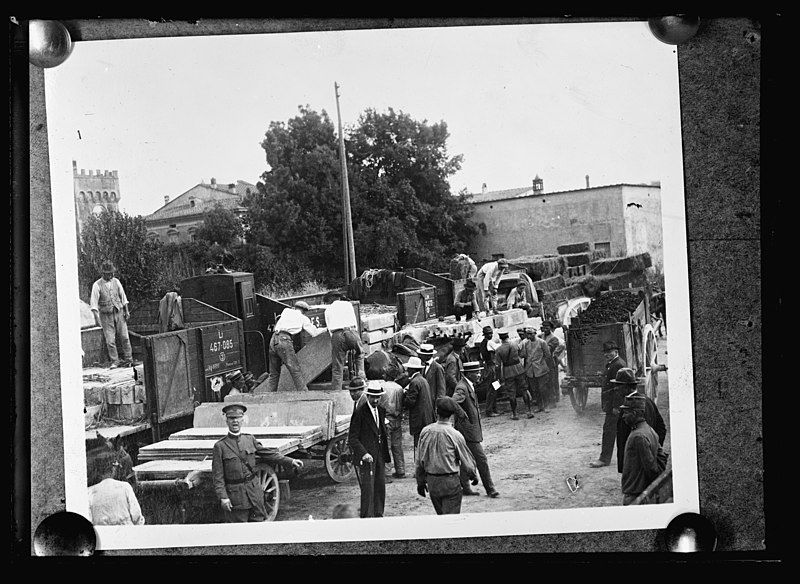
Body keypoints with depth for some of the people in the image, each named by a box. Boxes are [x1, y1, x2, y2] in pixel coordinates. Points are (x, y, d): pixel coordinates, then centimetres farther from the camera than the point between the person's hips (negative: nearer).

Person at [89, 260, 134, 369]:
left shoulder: (116, 281, 5)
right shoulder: (97, 285, -7)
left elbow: (123, 297, 13)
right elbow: (94, 303, -10)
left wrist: (126, 311, 9)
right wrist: (96, 318, -17)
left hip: (119, 312, 3)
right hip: (106, 315, -3)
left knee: (124, 337, 1)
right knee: (110, 340, -3)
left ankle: (128, 359, 10)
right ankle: (115, 362, 6)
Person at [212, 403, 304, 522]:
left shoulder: (250, 439, 7)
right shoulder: (220, 446, -6)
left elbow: (268, 453, 13)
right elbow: (217, 476, -7)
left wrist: (290, 461, 6)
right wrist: (223, 497, -15)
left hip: (254, 491, 4)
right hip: (235, 496, -4)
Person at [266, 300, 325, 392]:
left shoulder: (286, 311, 23)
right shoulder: (303, 318, 12)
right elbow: (314, 333, 11)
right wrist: (325, 329, 28)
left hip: (273, 340, 5)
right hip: (284, 340, -5)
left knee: (274, 373, 13)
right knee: (295, 371, -4)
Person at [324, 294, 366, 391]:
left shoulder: (327, 310, 25)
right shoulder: (347, 304, 21)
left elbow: (330, 329, 20)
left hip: (336, 335, 1)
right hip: (351, 331, -1)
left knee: (337, 367, 4)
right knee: (359, 354, 26)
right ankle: (361, 375, 7)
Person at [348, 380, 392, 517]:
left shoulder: (381, 410, 10)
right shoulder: (359, 412, -12)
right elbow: (352, 438, -13)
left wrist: (385, 454, 15)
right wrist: (363, 453, -24)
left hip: (379, 456, 7)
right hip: (365, 457, -7)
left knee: (380, 487, 10)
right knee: (368, 489, -7)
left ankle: (378, 515, 23)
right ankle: (366, 517, 1)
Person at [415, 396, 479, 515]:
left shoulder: (425, 431, -4)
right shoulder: (455, 435, -14)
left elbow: (419, 461, 4)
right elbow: (467, 461, -3)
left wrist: (420, 482, 16)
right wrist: (473, 476, 16)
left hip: (431, 482, 4)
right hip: (450, 481, -4)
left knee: (441, 514, 19)